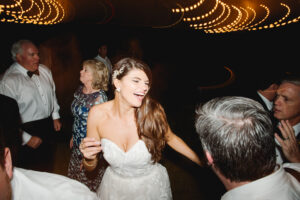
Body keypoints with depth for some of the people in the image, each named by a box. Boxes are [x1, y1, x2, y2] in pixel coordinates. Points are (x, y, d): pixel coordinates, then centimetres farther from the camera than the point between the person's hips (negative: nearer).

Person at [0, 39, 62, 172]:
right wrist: (27, 139, -17)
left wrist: (55, 117, 11)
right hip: (28, 131, -6)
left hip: (49, 125, 6)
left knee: (48, 164, 25)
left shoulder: (44, 70, -1)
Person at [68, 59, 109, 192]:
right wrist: (73, 137, 16)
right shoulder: (80, 89, 0)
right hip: (78, 143, 7)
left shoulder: (99, 97, -24)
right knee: (76, 174, 25)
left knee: (90, 180, 13)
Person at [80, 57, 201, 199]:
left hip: (151, 186, 0)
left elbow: (171, 138, -2)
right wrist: (89, 158, -30)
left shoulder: (154, 112, -24)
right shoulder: (97, 114, -20)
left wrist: (202, 162, 0)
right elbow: (90, 168, -8)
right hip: (115, 187, 1)